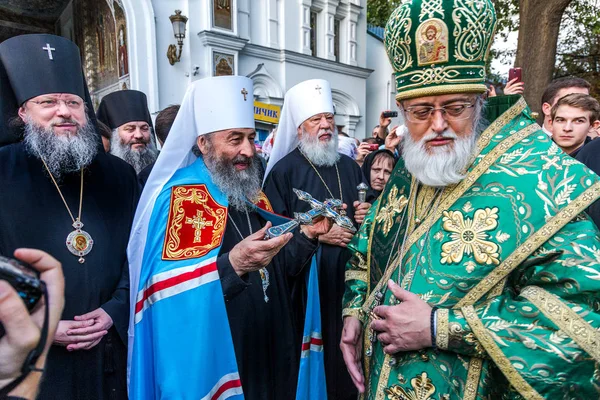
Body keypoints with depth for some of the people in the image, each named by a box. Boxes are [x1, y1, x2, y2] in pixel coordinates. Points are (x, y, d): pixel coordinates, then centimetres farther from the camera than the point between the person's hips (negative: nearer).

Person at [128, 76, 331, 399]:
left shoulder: (252, 193, 7)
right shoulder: (181, 196, -16)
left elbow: (275, 269, 11)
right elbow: (172, 293, -25)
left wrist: (307, 235, -4)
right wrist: (232, 265, -39)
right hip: (213, 360, -6)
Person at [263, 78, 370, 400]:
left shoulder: (349, 166, 12)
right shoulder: (283, 170, -4)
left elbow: (364, 212, 22)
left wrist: (366, 215, -1)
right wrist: (317, 233, -16)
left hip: (350, 277, 5)